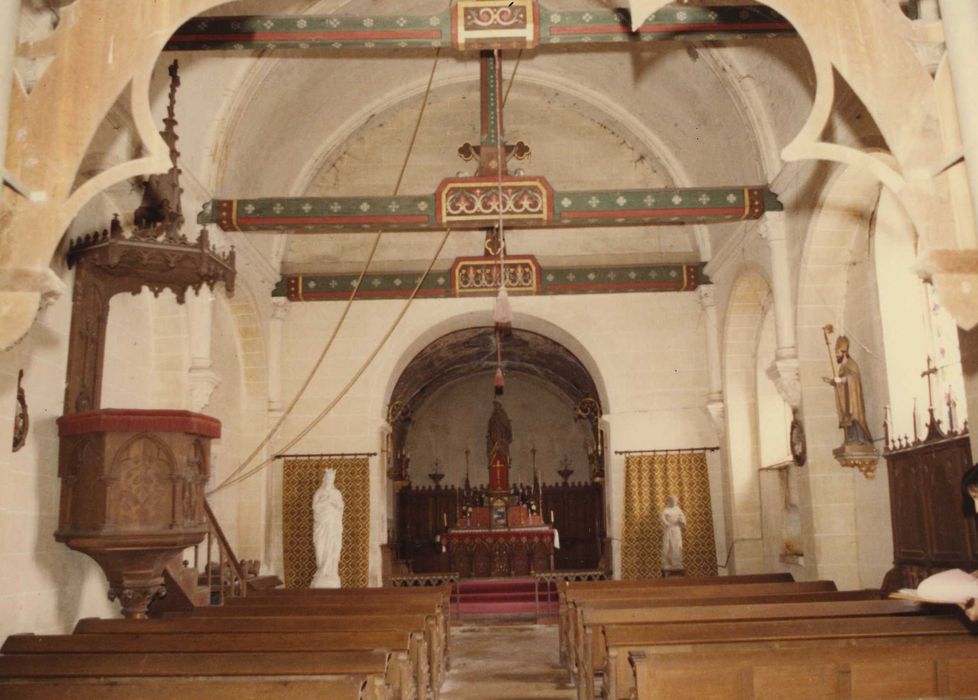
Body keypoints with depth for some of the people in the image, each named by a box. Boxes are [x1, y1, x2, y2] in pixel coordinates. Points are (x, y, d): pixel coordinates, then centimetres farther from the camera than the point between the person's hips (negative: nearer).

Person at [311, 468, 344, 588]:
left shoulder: (336, 493, 10)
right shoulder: (318, 493, 6)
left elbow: (341, 506, -1)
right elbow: (315, 506, -7)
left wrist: (333, 501, -16)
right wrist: (327, 500, -12)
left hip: (333, 525, 1)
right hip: (321, 524, -1)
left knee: (332, 550, -6)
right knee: (321, 549, -6)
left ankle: (330, 574, -3)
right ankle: (322, 574, -2)